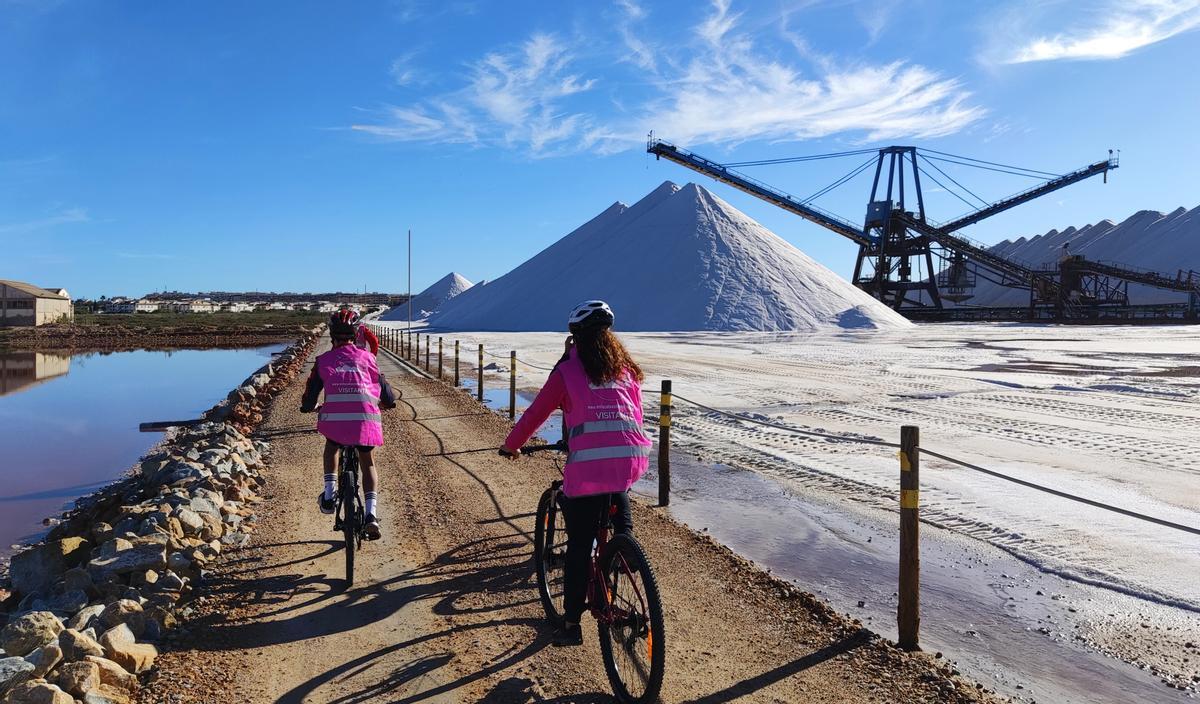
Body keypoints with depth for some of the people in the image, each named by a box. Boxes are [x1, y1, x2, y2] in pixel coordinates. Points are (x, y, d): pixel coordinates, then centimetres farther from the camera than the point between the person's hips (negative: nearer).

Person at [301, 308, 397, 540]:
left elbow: (307, 404, 12)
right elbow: (388, 399, 16)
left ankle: (329, 496, 22)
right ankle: (371, 514, 5)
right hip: (367, 421, 0)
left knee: (331, 447, 35)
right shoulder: (366, 357, 13)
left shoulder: (323, 361, 11)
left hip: (334, 419, 0)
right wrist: (386, 402, 39)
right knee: (368, 465, 22)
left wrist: (312, 407, 36)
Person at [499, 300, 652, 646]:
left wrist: (511, 446, 26)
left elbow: (535, 413, 10)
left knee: (579, 545, 8)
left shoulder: (567, 369, 5)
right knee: (617, 489, 39)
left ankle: (571, 624, 16)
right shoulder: (626, 367, 17)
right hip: (633, 458, 4)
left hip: (588, 463, -3)